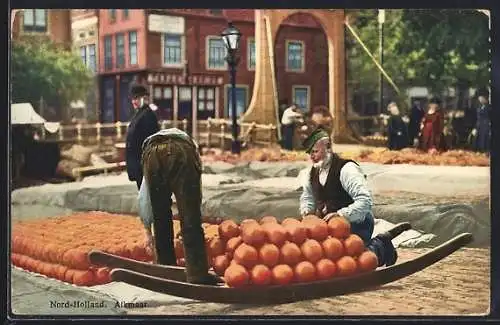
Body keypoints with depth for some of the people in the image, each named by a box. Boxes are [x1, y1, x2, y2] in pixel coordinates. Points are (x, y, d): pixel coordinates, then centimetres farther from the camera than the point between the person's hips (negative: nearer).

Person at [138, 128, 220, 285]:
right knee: (191, 219, 3)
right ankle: (197, 275, 0)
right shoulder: (190, 144, 44)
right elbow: (197, 194, 42)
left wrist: (148, 232, 48)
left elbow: (143, 198, 40)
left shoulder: (151, 141, 45)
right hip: (182, 152, -1)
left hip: (152, 153, 2)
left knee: (160, 219, 19)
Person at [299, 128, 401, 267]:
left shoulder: (346, 169, -21)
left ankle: (381, 246, 10)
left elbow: (365, 201, -30)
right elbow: (307, 197, 20)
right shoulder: (311, 173, 3)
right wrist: (306, 211, -2)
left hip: (356, 224, -8)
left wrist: (339, 214, -35)